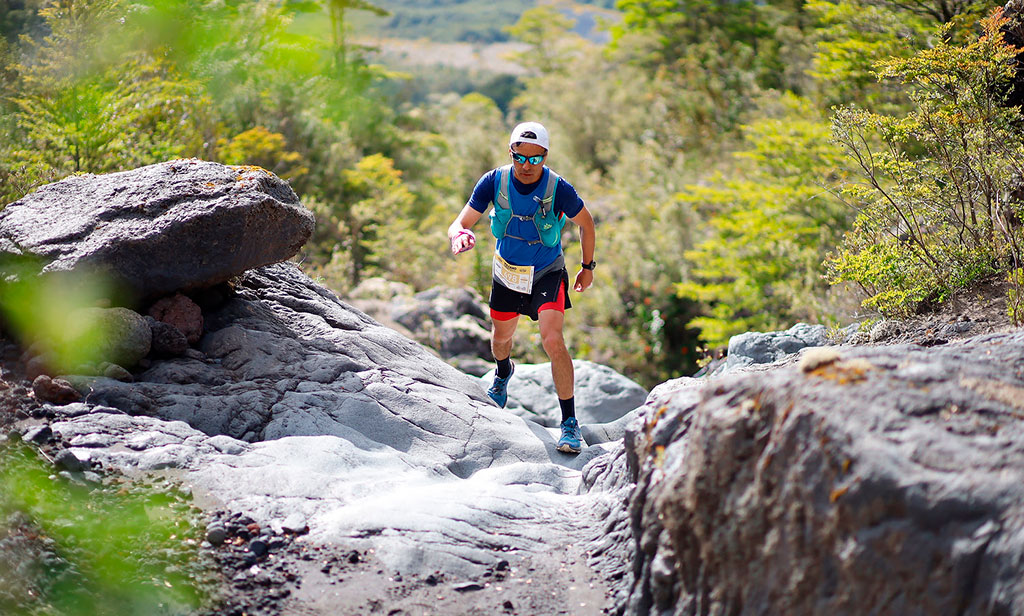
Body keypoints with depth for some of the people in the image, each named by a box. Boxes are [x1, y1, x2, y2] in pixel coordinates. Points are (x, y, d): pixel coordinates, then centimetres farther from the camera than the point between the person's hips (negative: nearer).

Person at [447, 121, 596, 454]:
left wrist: (588, 266, 4)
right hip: (507, 272, 3)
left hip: (547, 273, -3)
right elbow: (462, 222, -17)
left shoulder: (558, 188, -23)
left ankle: (570, 422, -10)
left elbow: (585, 223, -5)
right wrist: (458, 236, -42)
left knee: (552, 341, -21)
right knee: (501, 337, 22)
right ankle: (503, 373, 60)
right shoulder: (494, 181, -18)